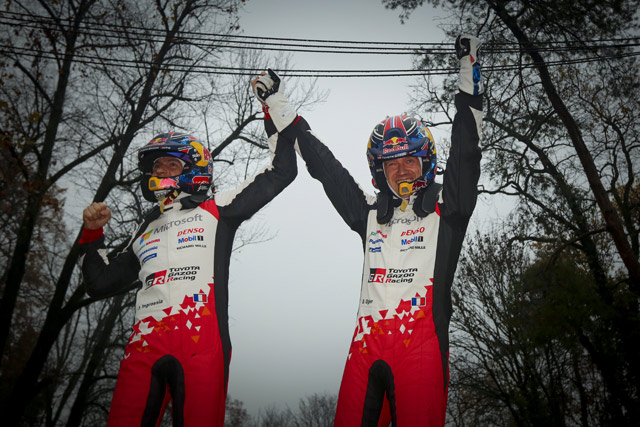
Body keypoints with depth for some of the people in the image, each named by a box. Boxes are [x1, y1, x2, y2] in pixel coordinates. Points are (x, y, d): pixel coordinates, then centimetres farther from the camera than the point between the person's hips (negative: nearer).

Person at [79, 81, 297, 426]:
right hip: (145, 345, 4)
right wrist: (92, 235, 20)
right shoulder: (147, 229, 29)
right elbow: (101, 284, 32)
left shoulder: (215, 209, 14)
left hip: (202, 343, -4)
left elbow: (282, 172, 9)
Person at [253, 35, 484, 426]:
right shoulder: (371, 214, 20)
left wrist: (470, 80, 1)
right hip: (367, 344, 3)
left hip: (422, 341, -3)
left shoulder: (446, 210, 12)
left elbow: (465, 156, 4)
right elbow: (324, 167, 23)